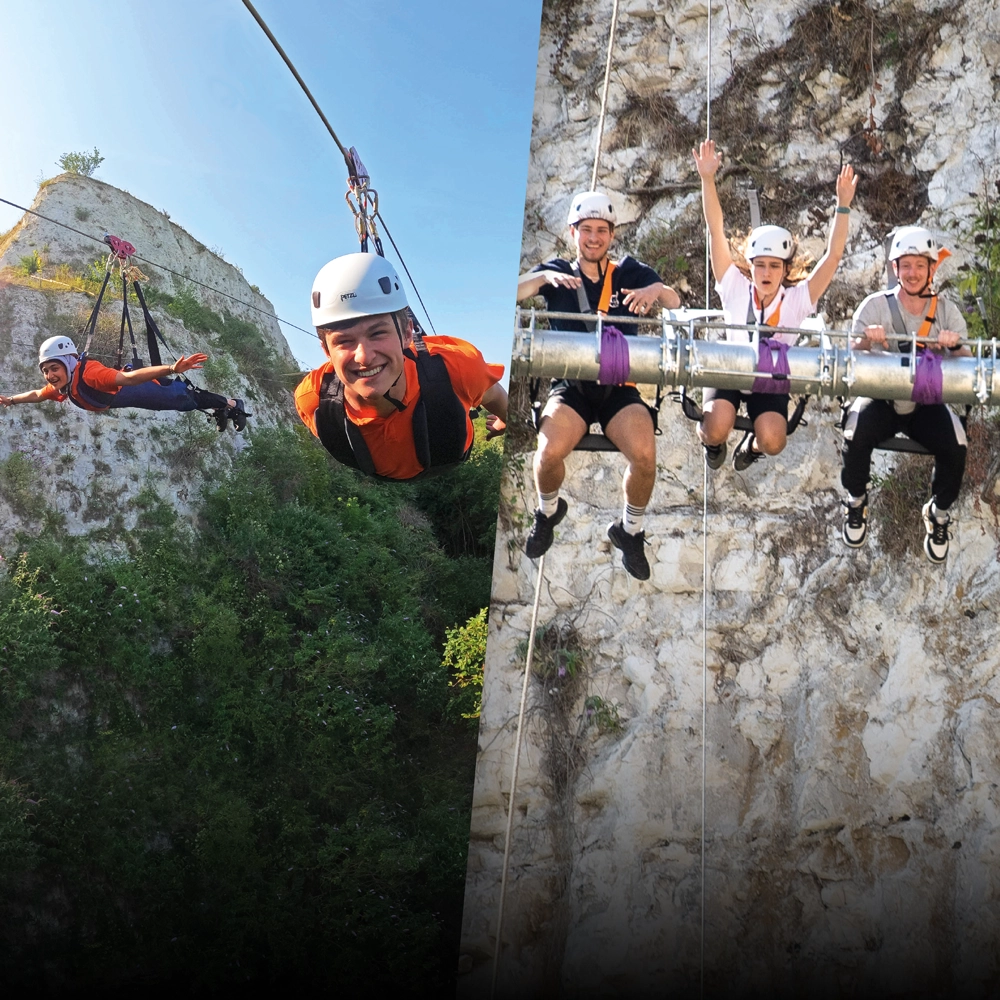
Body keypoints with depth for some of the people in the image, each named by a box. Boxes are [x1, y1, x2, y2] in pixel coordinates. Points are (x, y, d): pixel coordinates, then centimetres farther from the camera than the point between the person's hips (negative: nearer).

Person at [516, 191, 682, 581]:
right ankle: (548, 511, 8)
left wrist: (656, 290, -27)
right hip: (570, 386, 0)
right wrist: (544, 277, -27)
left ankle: (630, 529, 4)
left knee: (644, 454, -27)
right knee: (550, 451, -29)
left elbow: (674, 302, -4)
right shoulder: (557, 272, 7)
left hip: (619, 388, 1)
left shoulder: (629, 272, 8)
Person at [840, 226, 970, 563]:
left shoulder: (946, 310, 1)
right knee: (857, 434, -32)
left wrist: (954, 346, -25)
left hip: (927, 403, 1)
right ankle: (856, 499, 0)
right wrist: (867, 339, -29)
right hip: (881, 399, -1)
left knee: (955, 446, -27)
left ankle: (938, 511, 3)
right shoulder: (876, 305, -4)